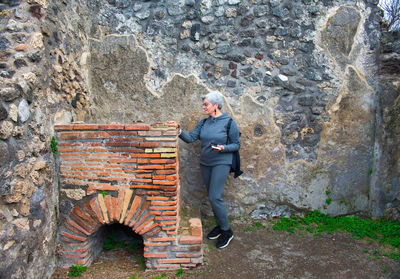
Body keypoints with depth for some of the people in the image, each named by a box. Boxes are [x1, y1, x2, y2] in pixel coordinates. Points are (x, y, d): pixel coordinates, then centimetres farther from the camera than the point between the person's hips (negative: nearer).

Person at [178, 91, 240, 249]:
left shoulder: (229, 123, -8)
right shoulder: (203, 123, 7)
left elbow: (236, 145, -4)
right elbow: (191, 138, 1)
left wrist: (223, 148, -21)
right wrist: (179, 131, -15)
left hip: (221, 163, -6)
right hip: (205, 164, 6)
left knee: (215, 197, -11)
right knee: (212, 197, 12)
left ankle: (227, 231, 5)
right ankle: (220, 226, 29)